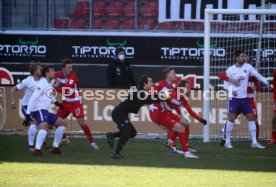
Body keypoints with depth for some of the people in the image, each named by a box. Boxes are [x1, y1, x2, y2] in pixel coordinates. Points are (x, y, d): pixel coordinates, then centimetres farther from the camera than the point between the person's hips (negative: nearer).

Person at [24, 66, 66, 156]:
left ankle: (55, 147, 18)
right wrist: (28, 115, -27)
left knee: (62, 123, 17)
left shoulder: (50, 83, 12)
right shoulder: (42, 84, -16)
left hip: (45, 111, 10)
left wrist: (55, 102, 45)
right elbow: (32, 99, -22)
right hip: (38, 110, -10)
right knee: (44, 127, -35)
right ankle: (37, 150, -47)